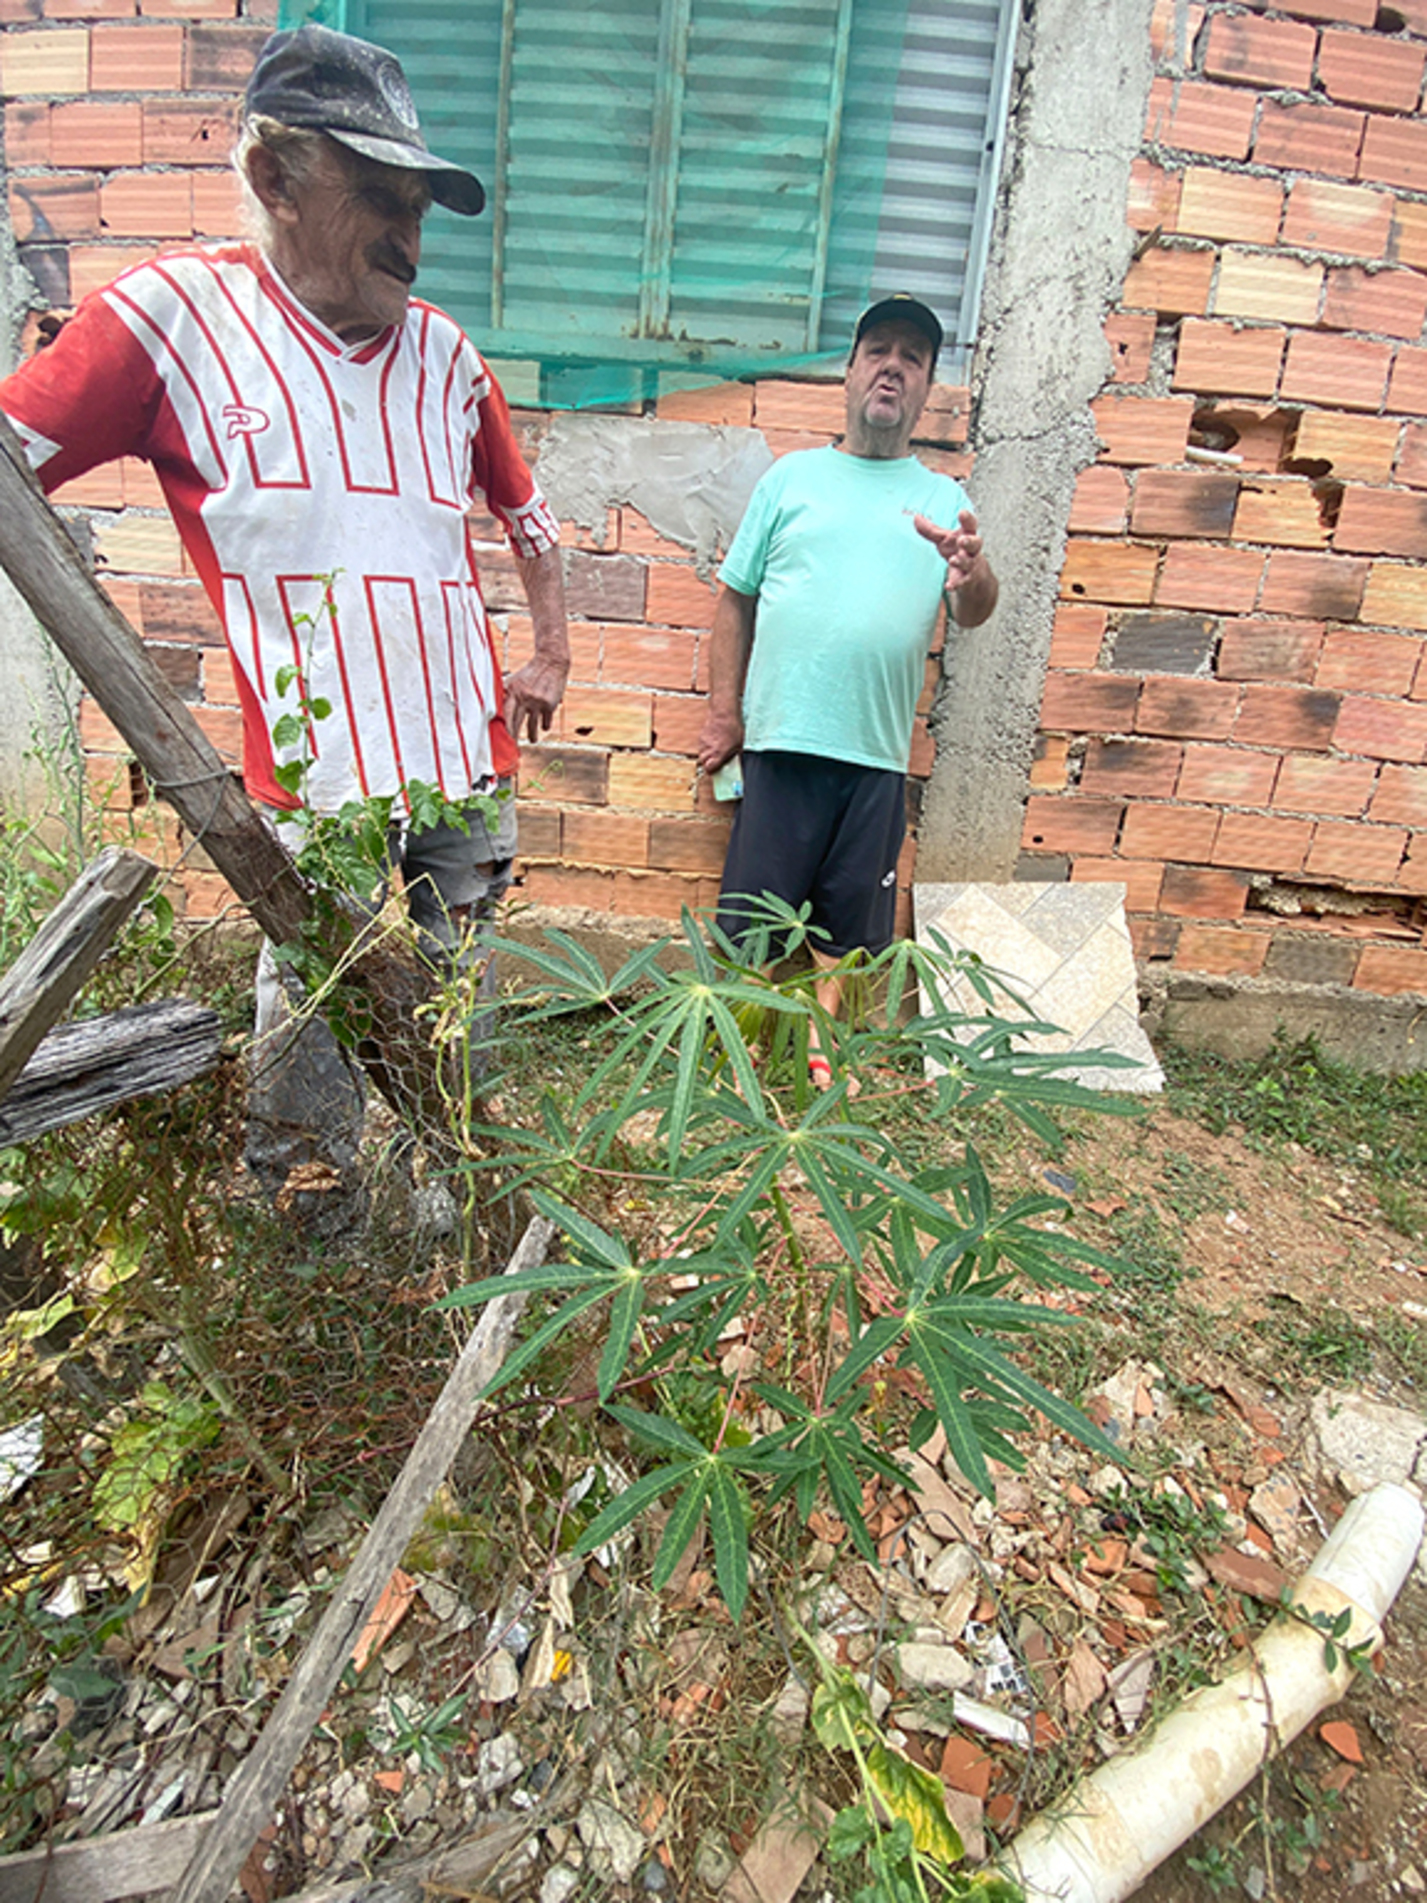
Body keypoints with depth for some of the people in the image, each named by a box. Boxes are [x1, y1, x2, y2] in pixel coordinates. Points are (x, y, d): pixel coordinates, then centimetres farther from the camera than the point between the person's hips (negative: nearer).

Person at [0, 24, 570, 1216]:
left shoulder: (444, 350, 13)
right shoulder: (174, 317, 0)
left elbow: (527, 513, 27)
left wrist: (552, 657, 24)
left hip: (471, 771, 4)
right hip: (318, 780, -4)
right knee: (310, 1029, 1)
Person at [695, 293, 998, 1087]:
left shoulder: (944, 500, 11)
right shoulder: (793, 476, 8)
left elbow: (973, 614, -2)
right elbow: (737, 597, 8)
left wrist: (971, 577, -26)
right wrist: (724, 710, 2)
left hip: (878, 751, 2)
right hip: (781, 735, -1)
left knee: (847, 920, 10)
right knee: (755, 906, 4)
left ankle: (816, 1043, 26)